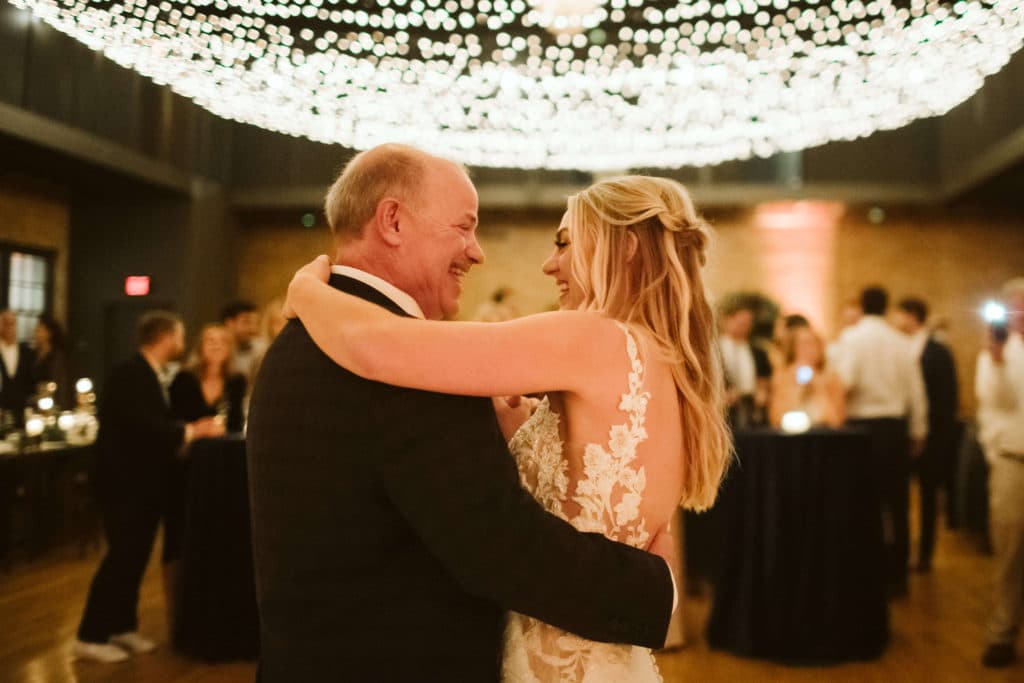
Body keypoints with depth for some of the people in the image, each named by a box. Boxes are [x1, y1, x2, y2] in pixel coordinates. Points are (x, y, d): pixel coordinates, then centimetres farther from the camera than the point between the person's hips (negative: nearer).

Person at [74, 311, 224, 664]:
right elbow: (143, 425, -28)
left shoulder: (151, 375, 11)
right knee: (121, 555, -6)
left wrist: (192, 431, -4)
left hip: (144, 481, 9)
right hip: (124, 480, -9)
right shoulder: (129, 375, -19)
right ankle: (90, 637, 4)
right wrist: (192, 431, -21)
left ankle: (122, 626, 25)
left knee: (135, 555, 14)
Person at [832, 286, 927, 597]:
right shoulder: (902, 342, 5)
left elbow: (844, 381, -20)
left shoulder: (852, 337, -7)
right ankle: (896, 576, 17)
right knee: (895, 503, 10)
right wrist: (918, 432, 15)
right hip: (896, 426, 3)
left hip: (863, 424, -3)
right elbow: (916, 391, 6)